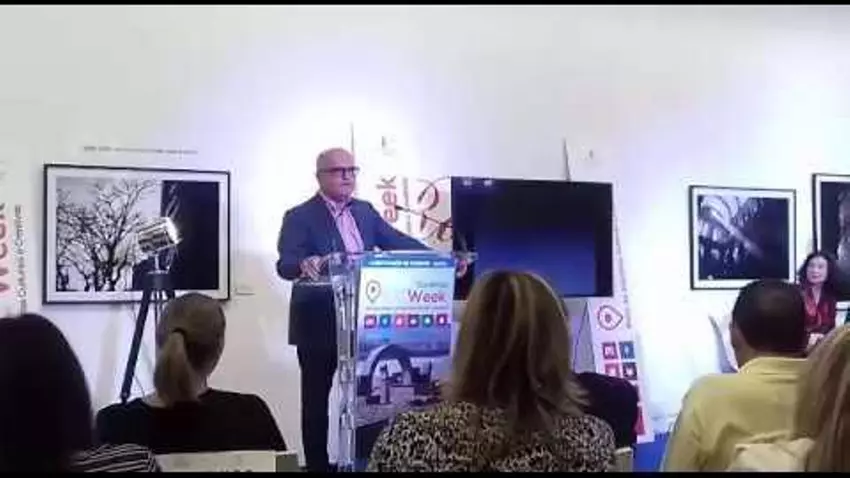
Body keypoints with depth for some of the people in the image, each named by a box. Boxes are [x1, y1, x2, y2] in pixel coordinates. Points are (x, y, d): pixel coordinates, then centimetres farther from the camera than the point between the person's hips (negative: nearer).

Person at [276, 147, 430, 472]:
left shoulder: (365, 211, 10)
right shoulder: (300, 217, -8)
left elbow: (397, 242, 4)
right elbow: (285, 264, -21)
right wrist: (305, 264, -44)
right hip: (320, 322, -5)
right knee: (316, 397, 6)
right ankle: (317, 463, 17)